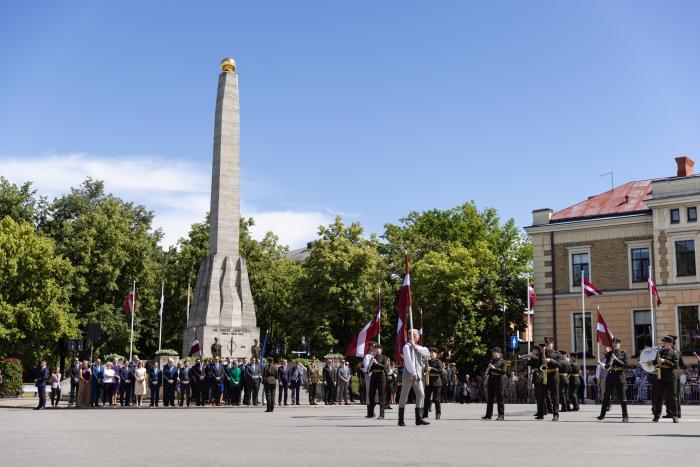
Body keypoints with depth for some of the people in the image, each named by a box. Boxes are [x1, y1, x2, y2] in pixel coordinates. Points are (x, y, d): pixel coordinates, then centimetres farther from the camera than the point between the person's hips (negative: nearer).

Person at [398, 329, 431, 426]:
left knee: (421, 395, 0)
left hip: (418, 375, 7)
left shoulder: (418, 347, 18)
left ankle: (419, 419, 3)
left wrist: (416, 347, -6)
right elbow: (408, 361, -12)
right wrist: (414, 374, -15)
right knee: (404, 396, -1)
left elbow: (427, 353, 2)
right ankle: (401, 420, 3)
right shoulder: (407, 346, -5)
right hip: (409, 375, -7)